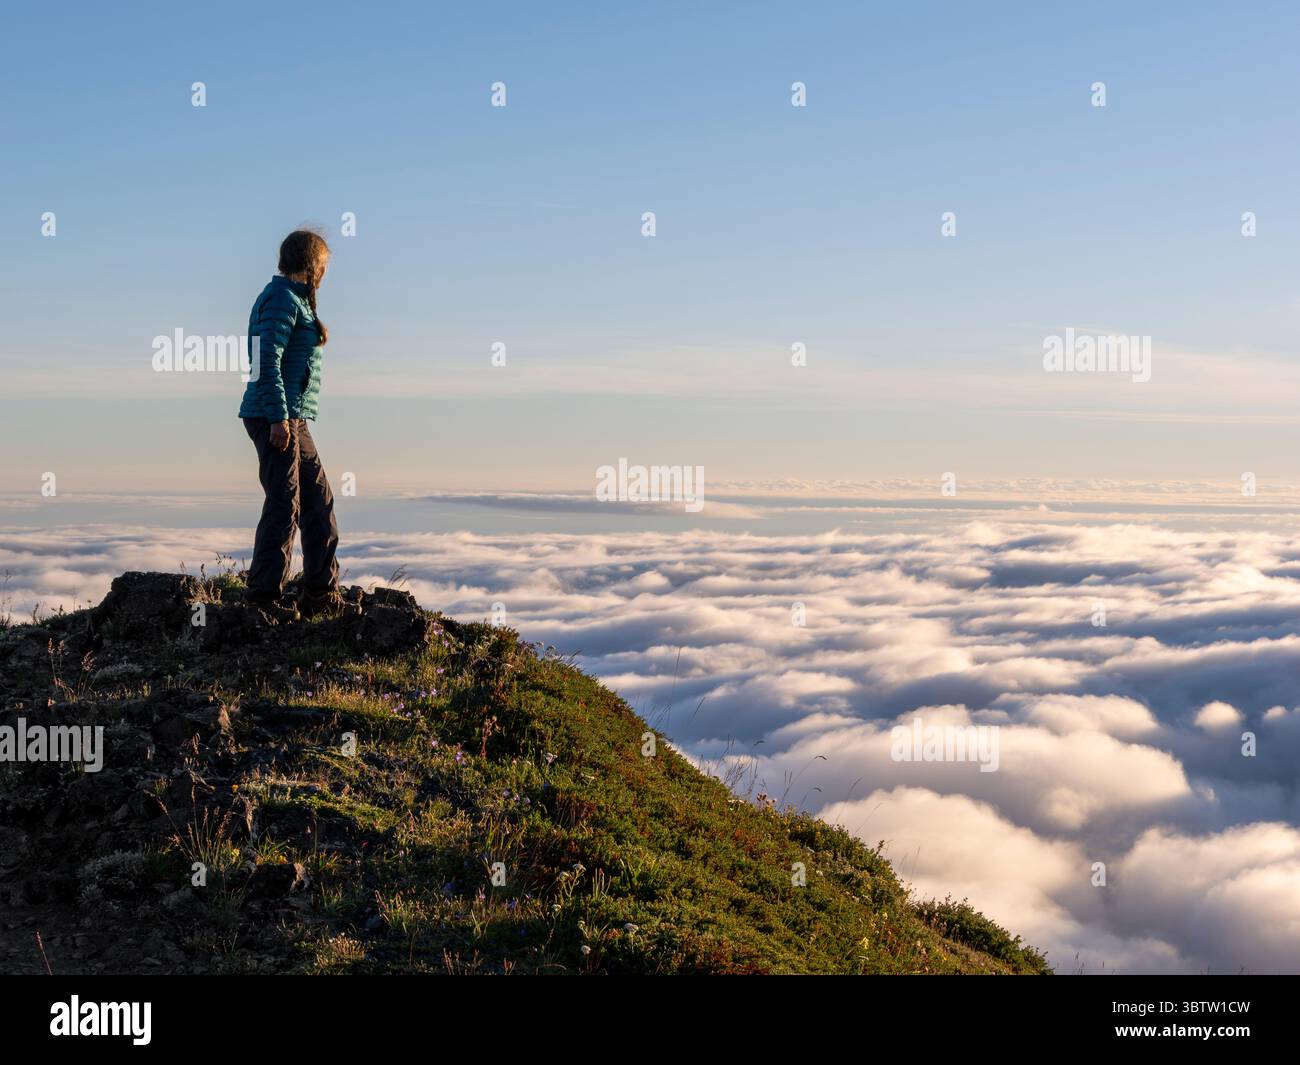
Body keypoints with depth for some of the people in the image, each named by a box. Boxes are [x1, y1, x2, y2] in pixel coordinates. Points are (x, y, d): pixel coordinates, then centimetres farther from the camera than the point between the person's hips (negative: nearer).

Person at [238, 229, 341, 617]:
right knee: (284, 505, -9)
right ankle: (264, 594, -5)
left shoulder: (294, 299, 20)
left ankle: (322, 593, 17)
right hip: (276, 418, -10)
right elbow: (268, 361, -19)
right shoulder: (283, 299, -10)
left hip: (293, 420, 10)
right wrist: (279, 419, -23)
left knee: (318, 501, 12)